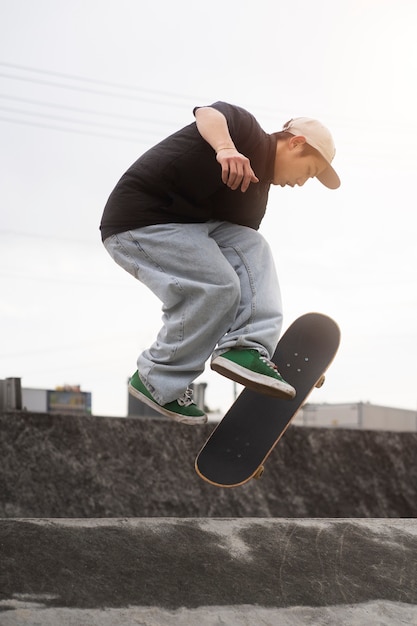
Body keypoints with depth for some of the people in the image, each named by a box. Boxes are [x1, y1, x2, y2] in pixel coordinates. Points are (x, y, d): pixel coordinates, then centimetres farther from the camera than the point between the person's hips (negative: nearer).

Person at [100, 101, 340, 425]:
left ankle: (244, 348, -15)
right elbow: (208, 114, -28)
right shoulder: (247, 130, -5)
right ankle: (157, 382, -6)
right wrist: (225, 147, -49)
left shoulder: (255, 193, 15)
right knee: (216, 288, -18)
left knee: (253, 247, -5)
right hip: (138, 219, -8)